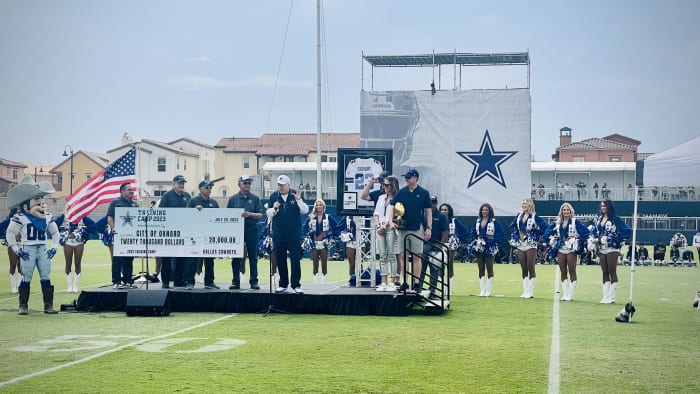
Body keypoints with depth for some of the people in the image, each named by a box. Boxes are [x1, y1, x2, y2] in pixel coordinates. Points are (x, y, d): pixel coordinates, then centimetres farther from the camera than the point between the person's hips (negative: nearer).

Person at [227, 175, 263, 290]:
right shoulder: (233, 199, 8)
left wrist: (250, 214, -16)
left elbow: (260, 215, 1)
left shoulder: (255, 198, 7)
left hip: (251, 230, 0)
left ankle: (254, 281, 7)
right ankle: (235, 281, 9)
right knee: (236, 257, 3)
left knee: (253, 256, 2)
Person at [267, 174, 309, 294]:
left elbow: (305, 211, -2)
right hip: (278, 234, 3)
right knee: (280, 260, 8)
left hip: (294, 234, -3)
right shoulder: (273, 196, 6)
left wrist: (299, 200, -18)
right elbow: (268, 213, 9)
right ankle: (283, 284, 18)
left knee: (295, 260, -4)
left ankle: (296, 285, 0)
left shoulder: (295, 195, 0)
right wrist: (274, 209, -12)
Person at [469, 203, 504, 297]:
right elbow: (473, 233, 14)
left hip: (490, 249, -5)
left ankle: (488, 290, 4)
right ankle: (482, 290, 11)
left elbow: (500, 235, -7)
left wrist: (492, 239, -18)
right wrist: (475, 241, -1)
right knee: (481, 269, 6)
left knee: (489, 269, 0)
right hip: (479, 249, 5)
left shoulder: (495, 222, -5)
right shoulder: (477, 221, 10)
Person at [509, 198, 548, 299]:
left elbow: (546, 226, -13)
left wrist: (536, 236, -10)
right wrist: (515, 236, 11)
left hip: (530, 246, -6)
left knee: (531, 269, -2)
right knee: (524, 270, 9)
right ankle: (525, 291, 14)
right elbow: (512, 226, 24)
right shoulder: (519, 216, 8)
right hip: (520, 246, 6)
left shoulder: (534, 217, -8)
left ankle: (530, 292, 1)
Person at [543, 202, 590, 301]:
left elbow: (586, 232, -8)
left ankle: (570, 294, 0)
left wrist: (579, 242, -10)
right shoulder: (557, 223, 10)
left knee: (572, 272, -2)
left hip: (571, 250, -4)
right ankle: (565, 294, 11)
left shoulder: (575, 222, -2)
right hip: (560, 250, 5)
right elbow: (547, 232, 19)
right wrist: (552, 239, 7)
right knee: (563, 272, 6)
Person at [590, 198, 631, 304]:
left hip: (612, 249, -6)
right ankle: (605, 296, 13)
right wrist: (595, 239, 7)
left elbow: (627, 231, -13)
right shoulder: (599, 219, 11)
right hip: (601, 249, 6)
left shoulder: (615, 219, -8)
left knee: (612, 272, -2)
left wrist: (616, 239, -15)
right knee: (605, 273, 9)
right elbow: (595, 231, 26)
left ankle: (611, 297, 0)